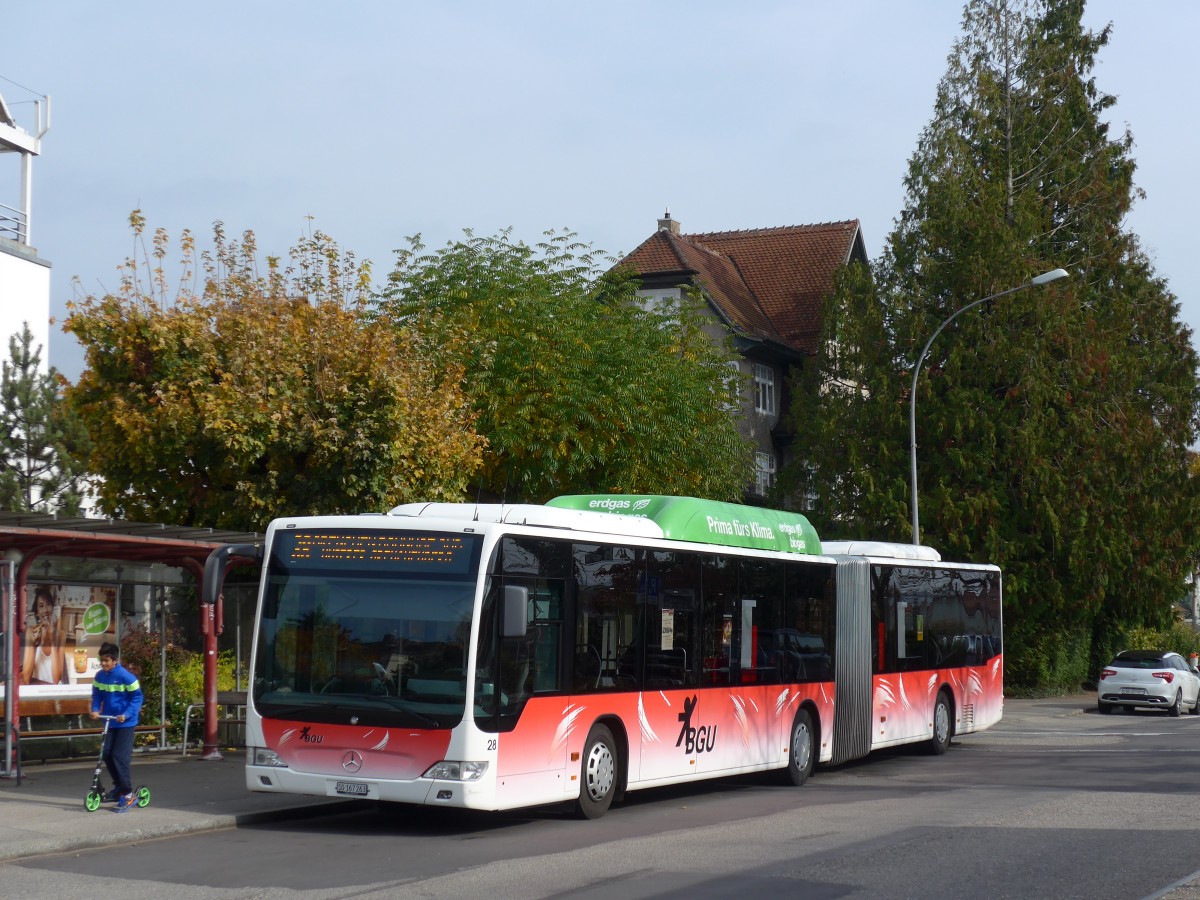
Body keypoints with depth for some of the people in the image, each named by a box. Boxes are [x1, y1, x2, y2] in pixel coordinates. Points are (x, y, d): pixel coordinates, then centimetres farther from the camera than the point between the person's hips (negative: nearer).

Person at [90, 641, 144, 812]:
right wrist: (95, 709, -6)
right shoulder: (100, 676, 1)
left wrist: (127, 714, -23)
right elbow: (97, 695, 12)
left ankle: (127, 794, -4)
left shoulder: (126, 676, -17)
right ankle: (119, 786, 25)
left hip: (125, 723, -7)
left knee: (120, 756, -11)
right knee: (107, 754, 6)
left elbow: (137, 697, -13)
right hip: (109, 722, 7)